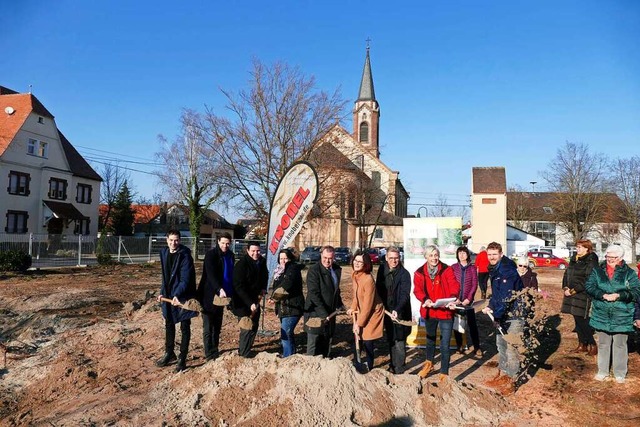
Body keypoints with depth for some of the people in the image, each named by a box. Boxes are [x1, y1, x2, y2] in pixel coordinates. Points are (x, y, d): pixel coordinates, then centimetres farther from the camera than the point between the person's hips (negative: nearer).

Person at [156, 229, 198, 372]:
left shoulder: (185, 255, -16)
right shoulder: (164, 252, 5)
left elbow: (185, 279, -22)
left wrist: (177, 295, -33)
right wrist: (162, 292, 10)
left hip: (182, 296, -7)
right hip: (168, 295, 7)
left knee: (184, 328, 3)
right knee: (169, 325, 19)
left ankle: (182, 358, 13)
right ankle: (169, 353, 36)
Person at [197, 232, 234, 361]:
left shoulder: (230, 255, 9)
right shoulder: (211, 254, -11)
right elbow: (211, 274, -22)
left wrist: (230, 293, 8)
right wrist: (219, 289, -34)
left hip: (222, 295, 6)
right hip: (209, 295, -6)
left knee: (217, 326, 13)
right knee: (208, 327, -2)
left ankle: (215, 351, 23)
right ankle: (210, 355, 3)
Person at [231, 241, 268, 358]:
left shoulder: (262, 262, 1)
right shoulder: (241, 264, -20)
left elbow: (264, 276, 21)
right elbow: (239, 287, -23)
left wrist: (263, 289, 2)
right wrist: (250, 303, -28)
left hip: (255, 300, 8)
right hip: (243, 303, -8)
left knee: (254, 327, 15)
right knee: (247, 329, -8)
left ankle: (245, 351, 32)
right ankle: (243, 356, 5)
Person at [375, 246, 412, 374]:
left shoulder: (404, 274, -14)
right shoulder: (382, 269, 2)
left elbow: (405, 295, -21)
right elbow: (378, 288, 11)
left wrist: (397, 310, -34)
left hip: (400, 313, -5)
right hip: (387, 311, 5)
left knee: (399, 342, -1)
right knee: (390, 340, 18)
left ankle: (398, 370, 10)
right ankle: (393, 365, 33)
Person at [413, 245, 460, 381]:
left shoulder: (447, 270, -9)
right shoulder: (419, 273, -3)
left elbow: (454, 285, -19)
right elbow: (417, 290, -12)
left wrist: (452, 299, -38)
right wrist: (425, 300, -32)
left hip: (445, 311, -3)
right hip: (429, 311, 3)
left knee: (445, 345, -2)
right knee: (430, 339, 25)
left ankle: (444, 373, 14)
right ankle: (429, 363, 49)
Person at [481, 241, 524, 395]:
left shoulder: (508, 270, -21)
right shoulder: (494, 269, 8)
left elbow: (507, 296, -26)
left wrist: (496, 313, -28)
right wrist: (490, 307, 2)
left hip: (514, 314, -9)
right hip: (502, 314, 9)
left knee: (511, 347, -4)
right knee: (500, 344, 18)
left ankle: (510, 381, 7)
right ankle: (502, 375, 32)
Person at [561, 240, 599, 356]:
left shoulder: (591, 262, -11)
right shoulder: (574, 260, 13)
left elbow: (588, 281, -18)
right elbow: (566, 274, 14)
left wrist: (573, 290, -18)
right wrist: (565, 288, -1)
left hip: (584, 296, -8)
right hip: (572, 295, 8)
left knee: (583, 321, -6)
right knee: (577, 320, 13)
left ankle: (592, 345, 6)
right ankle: (582, 344, 23)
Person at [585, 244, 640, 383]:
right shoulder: (597, 271, 2)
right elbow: (589, 286, -5)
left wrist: (618, 295, -22)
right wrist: (603, 295, -20)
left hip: (622, 317, -2)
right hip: (602, 316, 2)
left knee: (620, 345, 9)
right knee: (603, 344, 14)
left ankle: (620, 373, 24)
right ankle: (602, 371, 27)